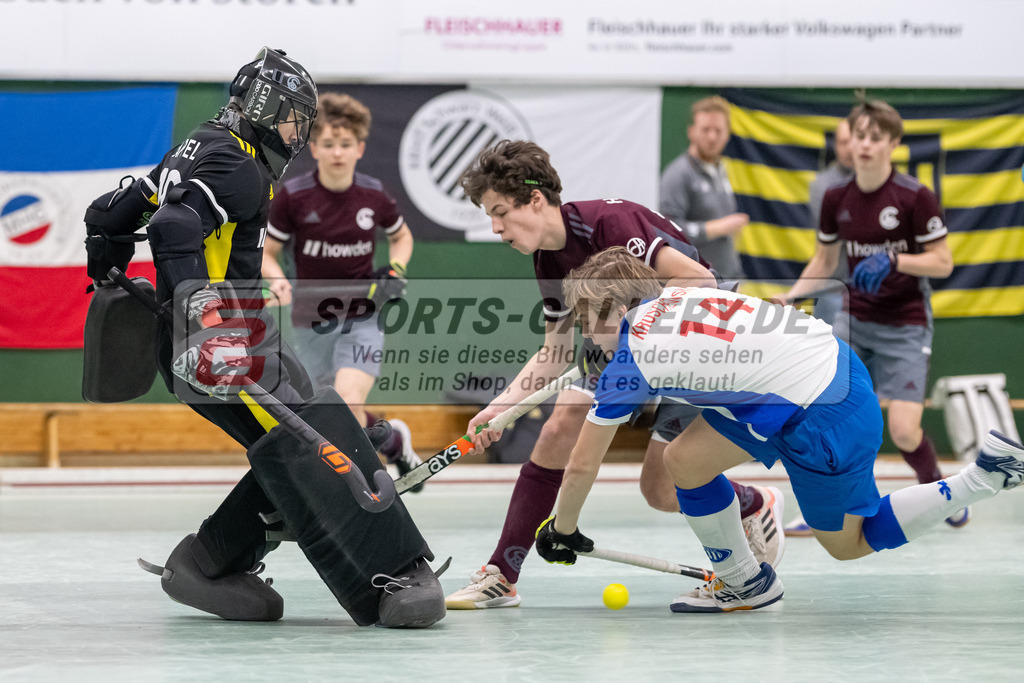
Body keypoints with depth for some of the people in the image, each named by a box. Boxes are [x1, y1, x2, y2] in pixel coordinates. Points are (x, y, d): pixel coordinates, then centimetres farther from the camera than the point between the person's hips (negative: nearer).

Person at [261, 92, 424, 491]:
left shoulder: (373, 196, -5)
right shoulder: (292, 196, -9)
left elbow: (401, 236, 16)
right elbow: (267, 252, 0)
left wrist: (396, 270, -2)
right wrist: (277, 281, -20)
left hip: (361, 318, -1)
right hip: (311, 323, 1)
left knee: (348, 402, -24)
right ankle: (394, 441, 45)